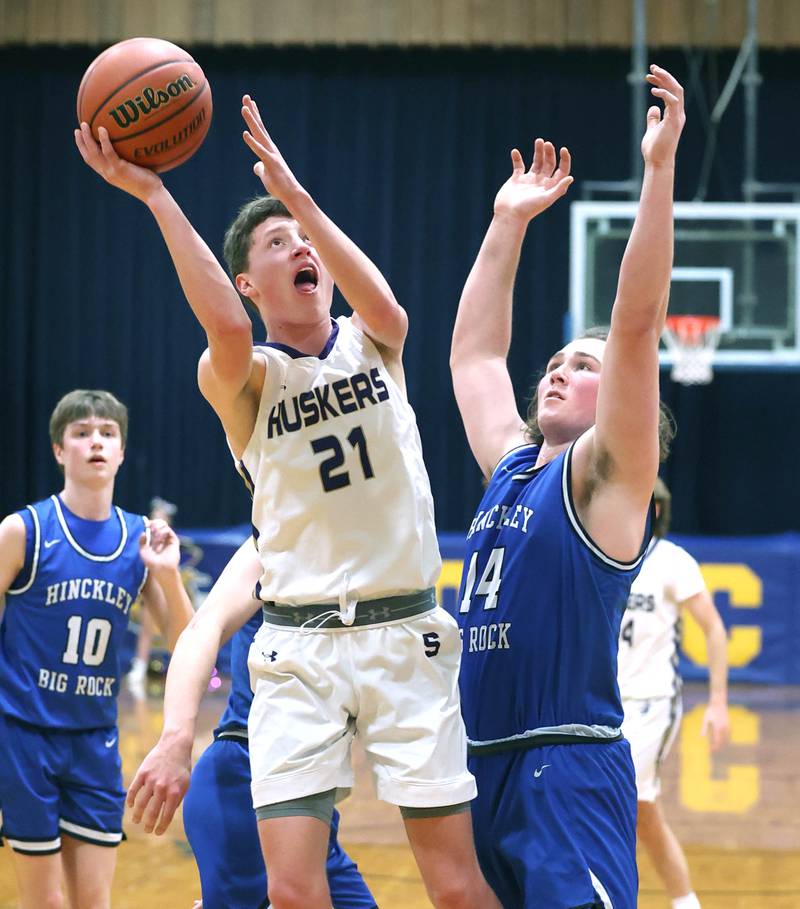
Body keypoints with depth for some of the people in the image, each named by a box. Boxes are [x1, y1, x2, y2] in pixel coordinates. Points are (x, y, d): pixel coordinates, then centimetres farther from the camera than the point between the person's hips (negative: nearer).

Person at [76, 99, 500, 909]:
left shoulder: (374, 344, 7)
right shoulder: (241, 378, -1)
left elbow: (382, 307, -17)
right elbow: (227, 330, -25)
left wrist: (293, 193, -22)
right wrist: (153, 195, -28)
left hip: (405, 635, 1)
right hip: (298, 649, -1)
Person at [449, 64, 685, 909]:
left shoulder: (607, 476, -2)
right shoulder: (512, 466, 17)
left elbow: (638, 322, -13)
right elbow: (473, 351, 27)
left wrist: (660, 166, -18)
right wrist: (508, 223, 27)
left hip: (569, 769, -8)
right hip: (483, 761, 8)